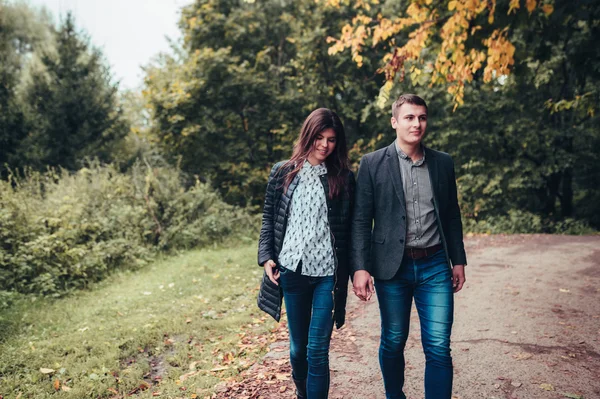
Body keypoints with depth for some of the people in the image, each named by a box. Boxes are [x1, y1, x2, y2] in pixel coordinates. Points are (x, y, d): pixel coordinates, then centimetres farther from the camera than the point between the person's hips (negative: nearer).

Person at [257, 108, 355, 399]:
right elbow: (269, 220, 8)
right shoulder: (282, 173, 5)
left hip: (328, 273, -1)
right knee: (298, 346, 15)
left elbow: (350, 229, 3)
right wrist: (266, 257, -3)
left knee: (317, 350, -3)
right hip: (292, 270, 2)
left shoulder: (344, 178, 3)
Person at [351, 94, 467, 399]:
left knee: (438, 348, 0)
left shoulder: (443, 163, 7)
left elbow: (452, 216, 14)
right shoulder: (373, 163, -3)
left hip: (435, 266, 2)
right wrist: (360, 268, -12)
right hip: (392, 266, -2)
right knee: (393, 342, 12)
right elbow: (360, 220, -5)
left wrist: (458, 260, 12)